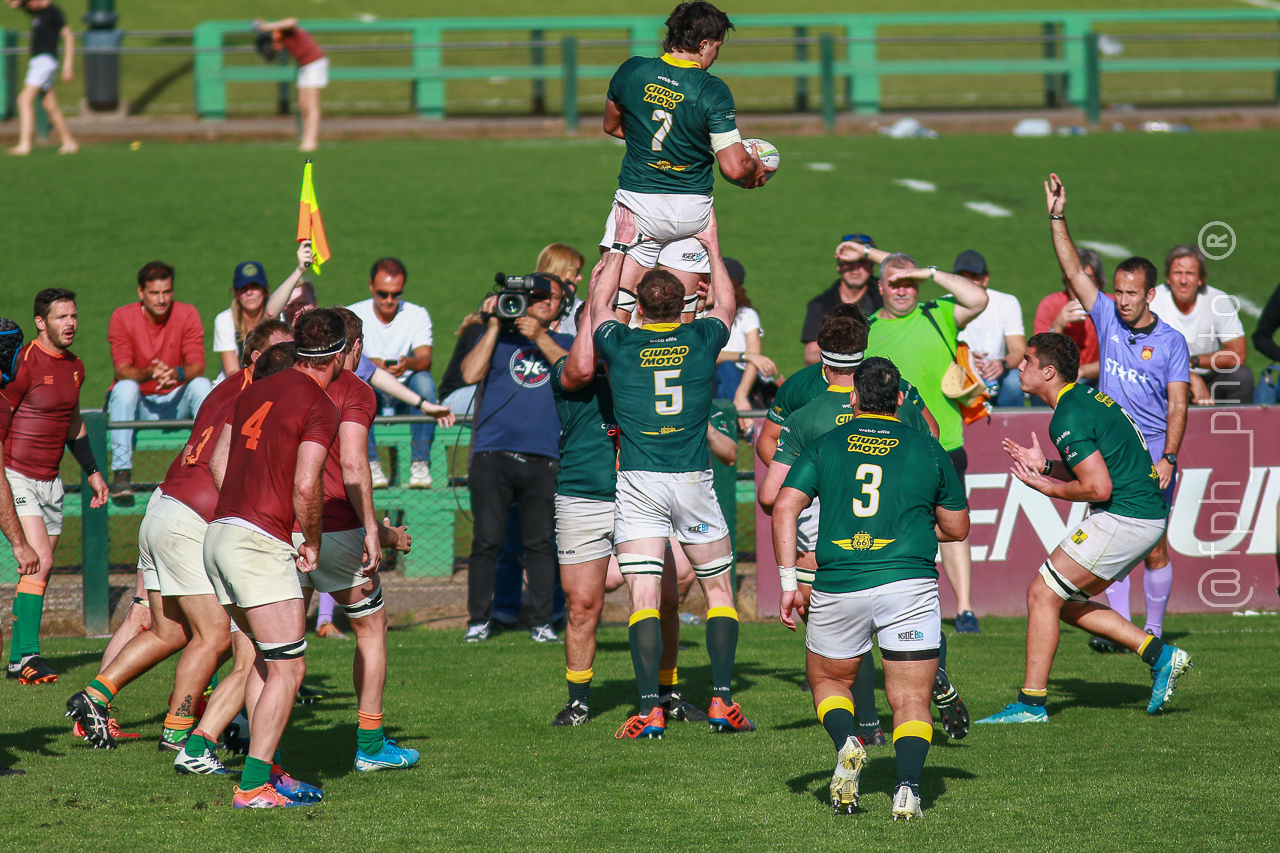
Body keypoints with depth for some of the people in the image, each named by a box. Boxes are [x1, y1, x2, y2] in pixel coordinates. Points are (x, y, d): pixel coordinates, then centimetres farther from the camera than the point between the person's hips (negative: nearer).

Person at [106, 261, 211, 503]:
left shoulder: (187, 315, -4)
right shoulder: (122, 317, -7)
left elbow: (197, 366, -13)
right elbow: (122, 371, -17)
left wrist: (178, 374, -38)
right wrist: (150, 373, -39)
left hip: (175, 403, 1)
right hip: (137, 404, -1)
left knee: (202, 385, -26)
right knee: (125, 388, -33)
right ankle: (121, 473, -38)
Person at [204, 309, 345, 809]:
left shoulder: (256, 392, 14)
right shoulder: (319, 407, -10)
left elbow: (218, 460, 20)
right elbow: (305, 488, -18)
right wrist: (313, 542, -2)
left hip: (220, 535, 9)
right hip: (261, 544, -9)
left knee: (264, 660, 19)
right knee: (289, 668, -6)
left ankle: (264, 767, 18)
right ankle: (253, 786, -12)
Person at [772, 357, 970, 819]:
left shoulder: (825, 446, 8)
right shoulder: (928, 449, 8)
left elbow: (784, 507, -2)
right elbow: (957, 528, 15)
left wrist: (789, 582, 0)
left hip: (837, 588, 1)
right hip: (909, 584, -1)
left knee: (828, 680, 22)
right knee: (911, 700, 5)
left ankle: (847, 743, -7)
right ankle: (907, 786, -19)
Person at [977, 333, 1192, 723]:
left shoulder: (1068, 419, -17)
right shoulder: (1087, 396, 14)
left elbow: (1098, 487, -22)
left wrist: (1050, 488, -7)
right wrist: (1045, 466, 14)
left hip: (1124, 519, -10)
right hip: (1149, 514, 10)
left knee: (1042, 593, -5)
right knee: (1065, 601, 16)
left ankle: (1030, 703, -2)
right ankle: (1160, 655, 15)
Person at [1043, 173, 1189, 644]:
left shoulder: (1171, 341, -1)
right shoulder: (1108, 319, 6)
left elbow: (1177, 405, -5)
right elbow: (1073, 270, 1)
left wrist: (1168, 458, -15)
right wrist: (1057, 217, -8)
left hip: (1154, 452, -3)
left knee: (1154, 548, -1)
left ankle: (1154, 634, 10)